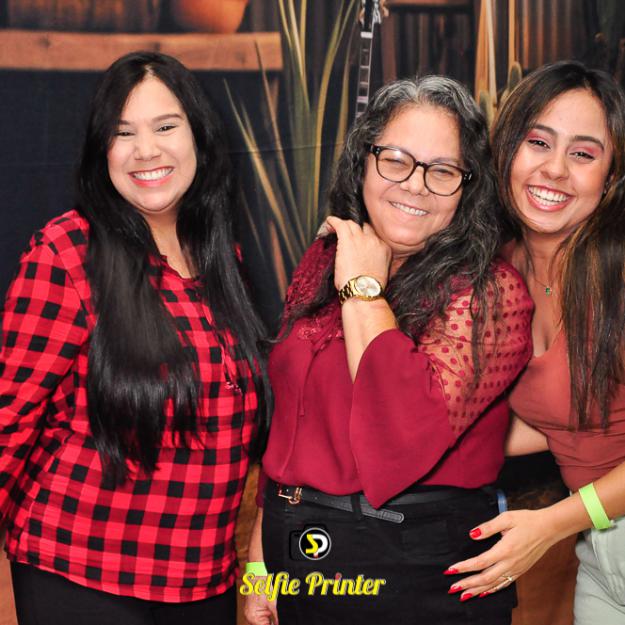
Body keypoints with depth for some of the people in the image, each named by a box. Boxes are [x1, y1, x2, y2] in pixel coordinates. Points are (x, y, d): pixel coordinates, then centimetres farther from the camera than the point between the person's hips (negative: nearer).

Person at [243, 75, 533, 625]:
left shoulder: (490, 291, -14)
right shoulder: (322, 262, 4)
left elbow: (409, 434, -29)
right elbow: (285, 424, 10)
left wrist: (364, 288, -19)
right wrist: (262, 558, 9)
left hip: (420, 580, -5)